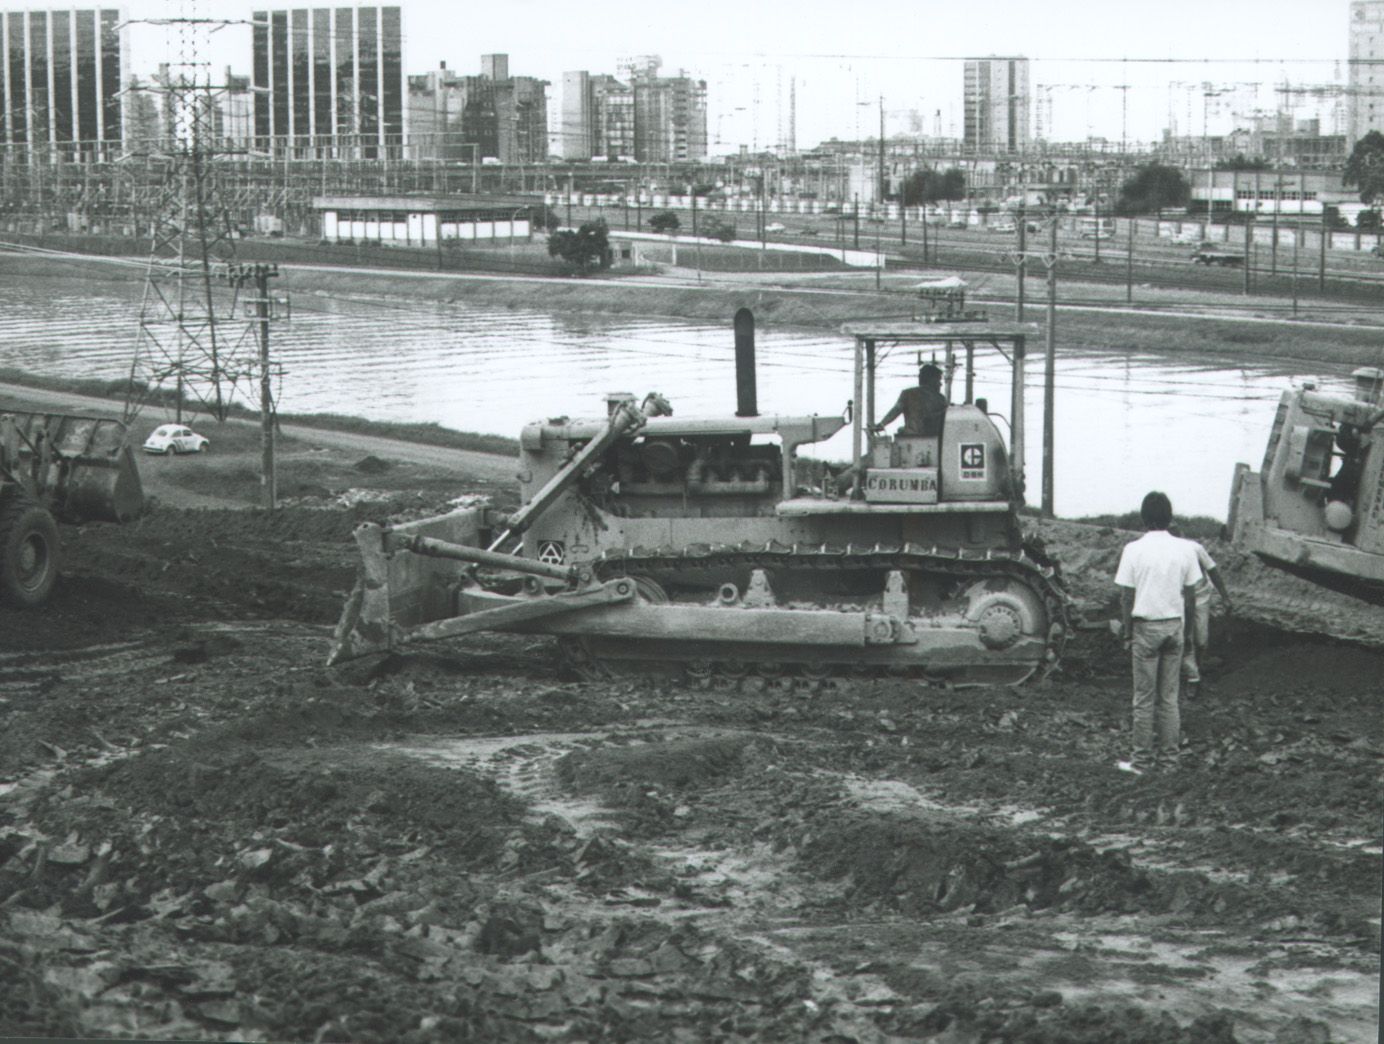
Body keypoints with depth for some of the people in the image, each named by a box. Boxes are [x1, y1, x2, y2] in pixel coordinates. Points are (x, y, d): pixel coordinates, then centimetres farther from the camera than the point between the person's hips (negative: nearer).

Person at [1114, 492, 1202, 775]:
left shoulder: (1134, 550, -10)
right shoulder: (1185, 549, -1)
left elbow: (1127, 595, -7)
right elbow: (1190, 593, 3)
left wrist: (1127, 630, 3)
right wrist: (1184, 621, 15)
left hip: (1146, 626, -3)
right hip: (1174, 624, 3)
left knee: (1144, 698, 2)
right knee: (1169, 695, 11)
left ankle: (1142, 759, 5)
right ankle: (1170, 754, 14)